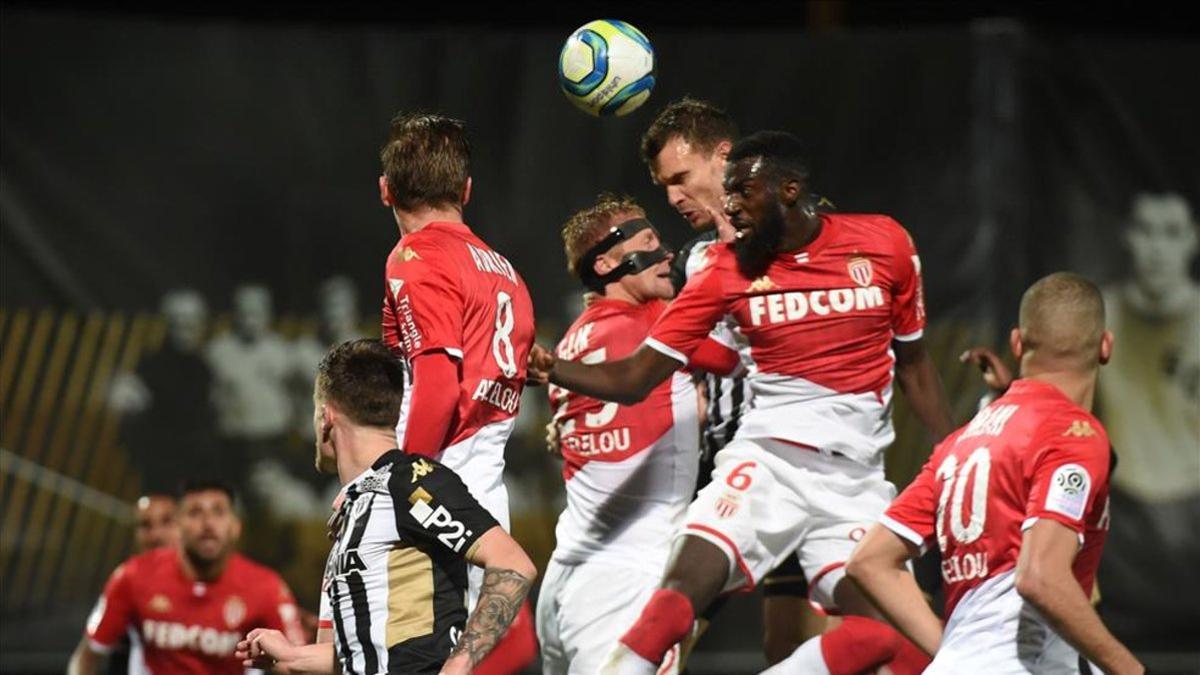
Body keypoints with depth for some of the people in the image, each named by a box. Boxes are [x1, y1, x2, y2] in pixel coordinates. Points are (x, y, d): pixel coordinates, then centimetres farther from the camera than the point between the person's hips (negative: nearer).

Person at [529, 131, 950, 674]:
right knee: (680, 594, -23)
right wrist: (553, 370, -18)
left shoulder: (885, 244, 2)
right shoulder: (728, 269, 1)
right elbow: (635, 378, 0)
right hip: (766, 461, -1)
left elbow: (913, 364, 15)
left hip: (854, 480, 1)